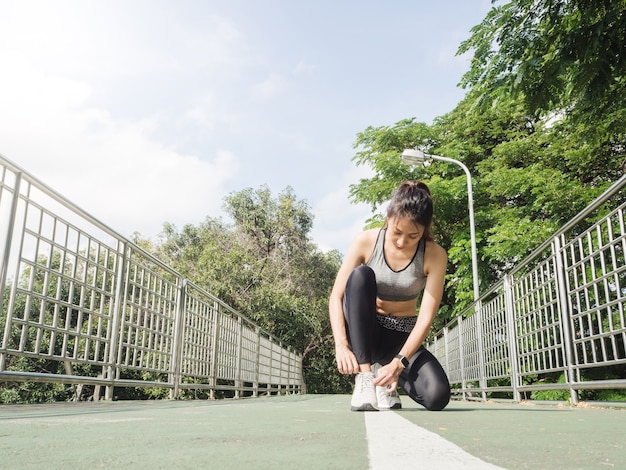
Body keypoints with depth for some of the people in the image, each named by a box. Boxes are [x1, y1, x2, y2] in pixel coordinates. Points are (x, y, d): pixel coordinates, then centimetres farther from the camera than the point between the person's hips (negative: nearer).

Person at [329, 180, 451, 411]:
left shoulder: (435, 256, -16)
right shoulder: (366, 242, -16)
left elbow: (426, 318, -20)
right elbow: (336, 296, -17)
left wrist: (398, 362, -31)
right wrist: (341, 344, -32)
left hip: (401, 337, 0)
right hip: (363, 330, 0)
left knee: (437, 396, -27)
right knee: (360, 275, -32)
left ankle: (384, 370, 5)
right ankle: (365, 376, -28)